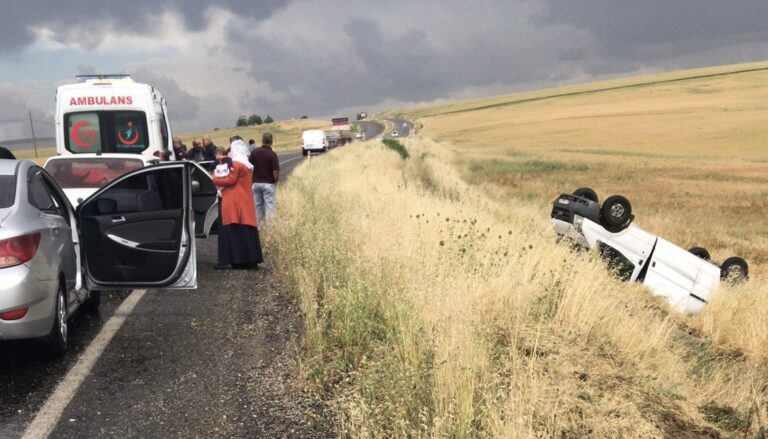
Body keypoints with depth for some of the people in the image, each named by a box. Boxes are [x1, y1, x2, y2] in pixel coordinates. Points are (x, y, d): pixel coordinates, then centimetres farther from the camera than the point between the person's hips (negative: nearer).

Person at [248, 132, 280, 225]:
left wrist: (252, 180, 15)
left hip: (256, 183, 4)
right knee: (269, 207, 0)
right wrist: (276, 182, 2)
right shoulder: (272, 154, -13)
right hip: (269, 184, -4)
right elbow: (276, 172, -15)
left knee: (257, 205, 12)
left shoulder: (255, 152, 0)